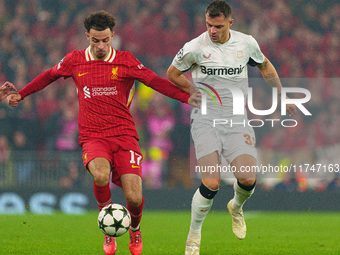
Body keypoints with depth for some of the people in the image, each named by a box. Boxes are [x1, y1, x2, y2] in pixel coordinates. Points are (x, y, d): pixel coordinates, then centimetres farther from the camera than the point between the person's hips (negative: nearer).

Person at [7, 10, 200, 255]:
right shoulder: (75, 61, 6)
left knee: (134, 197, -14)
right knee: (101, 175, -34)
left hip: (124, 135, 0)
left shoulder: (125, 61, 2)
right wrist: (20, 94, 27)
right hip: (93, 136, 0)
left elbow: (155, 81, 3)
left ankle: (135, 230, 24)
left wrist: (186, 97, -7)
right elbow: (49, 76, 23)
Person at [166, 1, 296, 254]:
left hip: (237, 119, 3)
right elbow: (172, 74, 9)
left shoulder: (246, 43, 1)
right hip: (206, 119, -3)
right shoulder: (195, 48, -7)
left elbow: (265, 66, 21)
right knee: (211, 183, -18)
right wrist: (199, 93, -3)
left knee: (248, 179, -13)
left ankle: (236, 207, 25)